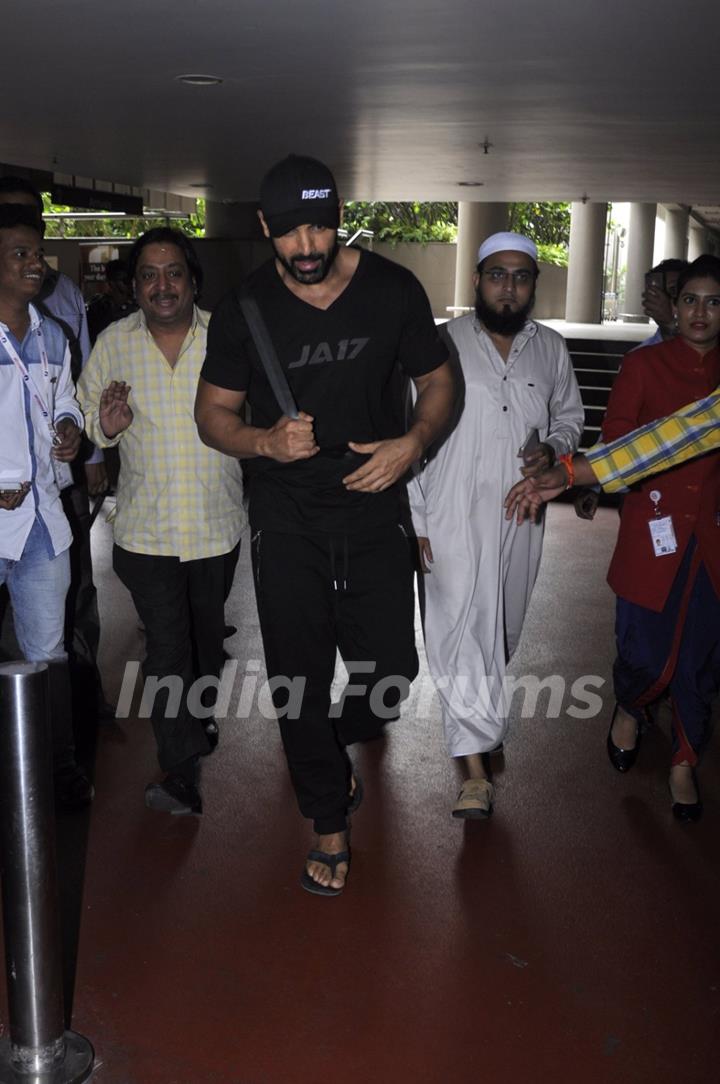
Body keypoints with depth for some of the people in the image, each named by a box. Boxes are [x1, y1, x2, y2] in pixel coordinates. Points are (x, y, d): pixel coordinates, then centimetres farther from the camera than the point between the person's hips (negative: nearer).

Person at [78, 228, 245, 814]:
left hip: (217, 522, 1)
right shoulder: (113, 342, -1)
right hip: (147, 527, -1)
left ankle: (203, 709, 49)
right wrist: (105, 426, -15)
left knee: (208, 630, 21)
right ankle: (181, 772, 3)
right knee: (166, 645, -6)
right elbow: (85, 417, 8)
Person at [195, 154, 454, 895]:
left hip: (373, 508, 1)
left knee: (391, 673, 2)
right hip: (286, 521, 0)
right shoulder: (243, 310, -5)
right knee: (299, 680, 5)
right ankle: (329, 822, 28)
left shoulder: (392, 290, -4)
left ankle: (333, 745, 40)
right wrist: (266, 441, -19)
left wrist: (415, 440, -15)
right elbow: (212, 414, 2)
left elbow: (438, 381, 6)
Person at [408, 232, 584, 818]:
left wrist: (552, 448, -4)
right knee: (463, 632, -10)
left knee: (502, 629, 17)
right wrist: (414, 520, -7)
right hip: (455, 518, -4)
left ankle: (484, 712, 44)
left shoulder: (551, 348, 7)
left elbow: (571, 414, 21)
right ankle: (476, 770, -7)